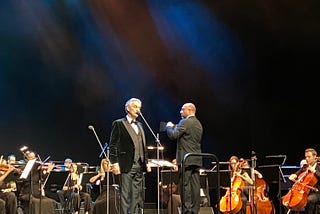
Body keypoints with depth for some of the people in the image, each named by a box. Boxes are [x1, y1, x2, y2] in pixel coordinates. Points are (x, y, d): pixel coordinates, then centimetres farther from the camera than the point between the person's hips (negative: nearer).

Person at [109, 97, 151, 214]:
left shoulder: (139, 125, 21)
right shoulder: (119, 124, 0)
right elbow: (113, 145, -6)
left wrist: (146, 162, 15)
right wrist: (114, 162, -13)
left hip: (139, 166, 7)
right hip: (126, 165, -7)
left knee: (137, 195, 6)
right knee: (126, 194, -7)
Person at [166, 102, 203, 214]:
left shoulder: (185, 122, -10)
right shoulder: (198, 124, 18)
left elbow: (173, 135, -17)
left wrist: (169, 126, 2)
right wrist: (175, 127, 23)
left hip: (186, 159, -8)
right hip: (197, 159, 8)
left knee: (185, 185, -6)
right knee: (195, 185, 7)